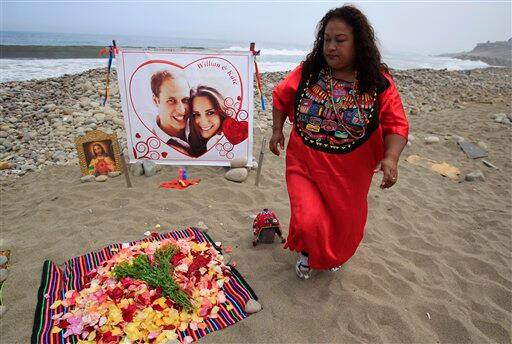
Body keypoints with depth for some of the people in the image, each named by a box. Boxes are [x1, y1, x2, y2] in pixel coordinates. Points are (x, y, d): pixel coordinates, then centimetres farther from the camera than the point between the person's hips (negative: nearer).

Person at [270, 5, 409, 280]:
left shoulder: (379, 83, -10)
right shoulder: (307, 72, -6)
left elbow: (397, 126, -9)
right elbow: (281, 97, 10)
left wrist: (391, 158, -26)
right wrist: (277, 130, 2)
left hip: (350, 173, 1)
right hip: (305, 166, 0)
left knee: (344, 225, 17)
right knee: (309, 221, -12)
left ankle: (332, 258, 55)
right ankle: (307, 253, 28)